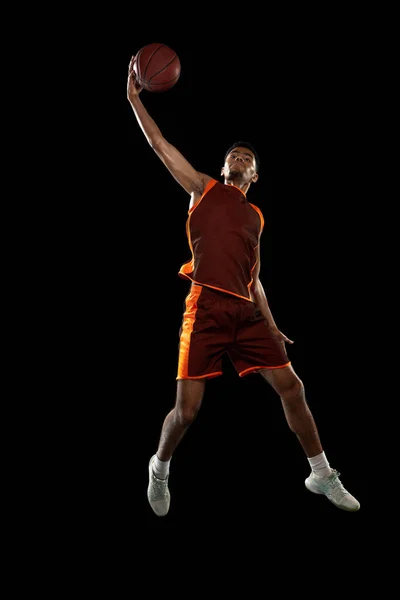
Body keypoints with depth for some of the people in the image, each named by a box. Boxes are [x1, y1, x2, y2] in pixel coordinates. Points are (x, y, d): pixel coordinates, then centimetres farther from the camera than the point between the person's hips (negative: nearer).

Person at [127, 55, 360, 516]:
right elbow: (160, 145, 5)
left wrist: (272, 327, 18)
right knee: (187, 409, -6)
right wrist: (134, 98, -1)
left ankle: (322, 476, 17)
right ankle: (160, 469, 24)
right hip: (207, 309, -4)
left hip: (246, 313, 4)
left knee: (291, 387, 1)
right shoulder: (204, 189, 12)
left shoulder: (255, 217, 22)